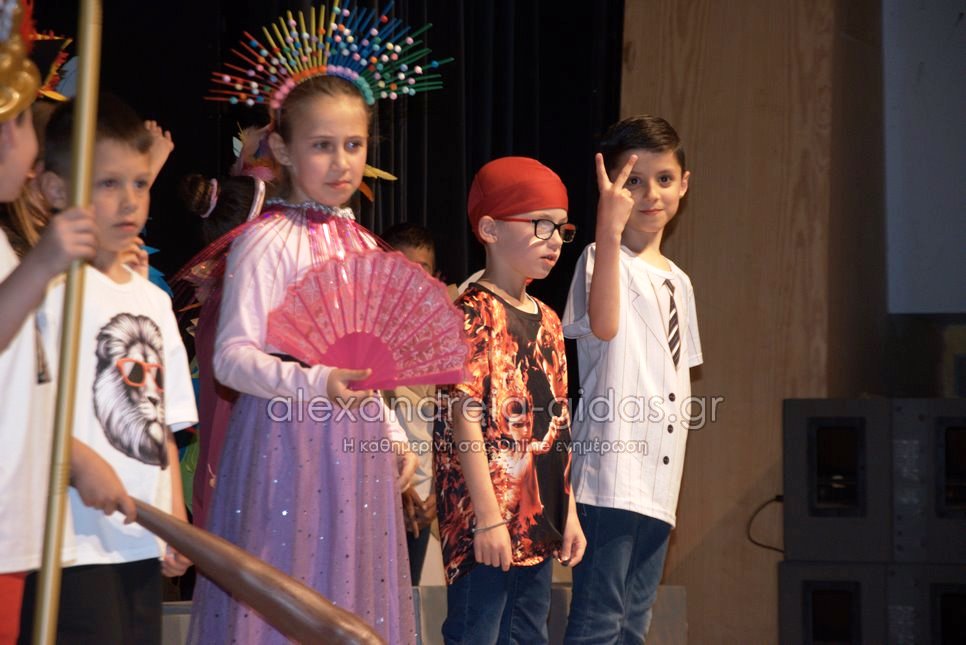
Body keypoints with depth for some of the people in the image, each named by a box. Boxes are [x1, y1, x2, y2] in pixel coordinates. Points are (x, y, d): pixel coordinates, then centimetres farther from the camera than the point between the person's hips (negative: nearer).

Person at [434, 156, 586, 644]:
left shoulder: (547, 321, 15)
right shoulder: (474, 312, -11)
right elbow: (465, 418, -16)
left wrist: (567, 512, 16)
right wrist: (488, 516, -19)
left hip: (538, 519, 9)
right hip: (484, 518, -8)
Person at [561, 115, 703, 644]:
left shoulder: (678, 282, 19)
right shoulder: (603, 258, -6)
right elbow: (603, 325, -28)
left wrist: (674, 484, 19)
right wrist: (609, 227, -37)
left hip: (659, 481, 8)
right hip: (612, 475, -8)